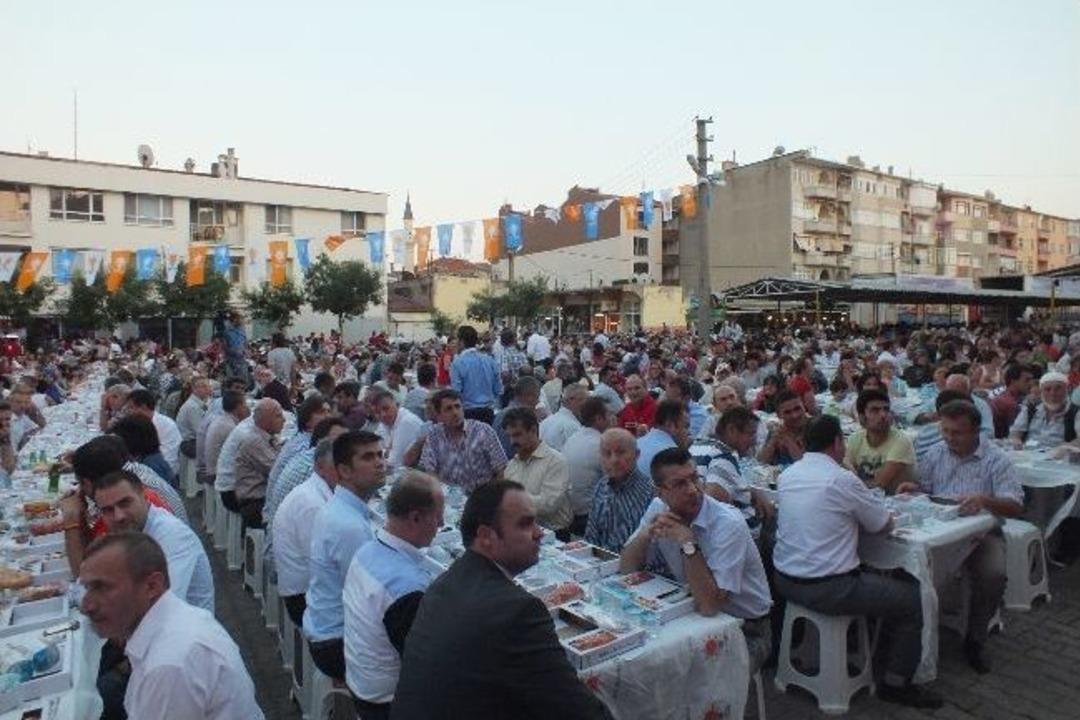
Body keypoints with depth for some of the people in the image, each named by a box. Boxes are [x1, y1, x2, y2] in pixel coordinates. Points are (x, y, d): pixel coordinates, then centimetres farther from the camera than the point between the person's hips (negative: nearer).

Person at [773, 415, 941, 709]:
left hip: (784, 582, 8)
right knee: (912, 598, 11)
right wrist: (863, 512, 16)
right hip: (826, 590, -8)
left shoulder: (787, 475, 4)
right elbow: (884, 525, -3)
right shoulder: (843, 479, -16)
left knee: (869, 576, 31)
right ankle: (895, 683, 22)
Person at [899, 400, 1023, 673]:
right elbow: (925, 491, 18)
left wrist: (984, 500, -32)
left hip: (981, 532, -3)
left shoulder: (996, 459, -5)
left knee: (993, 574, -30)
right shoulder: (936, 454, 9)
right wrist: (913, 489, -6)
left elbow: (1016, 506, -12)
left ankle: (975, 641, -4)